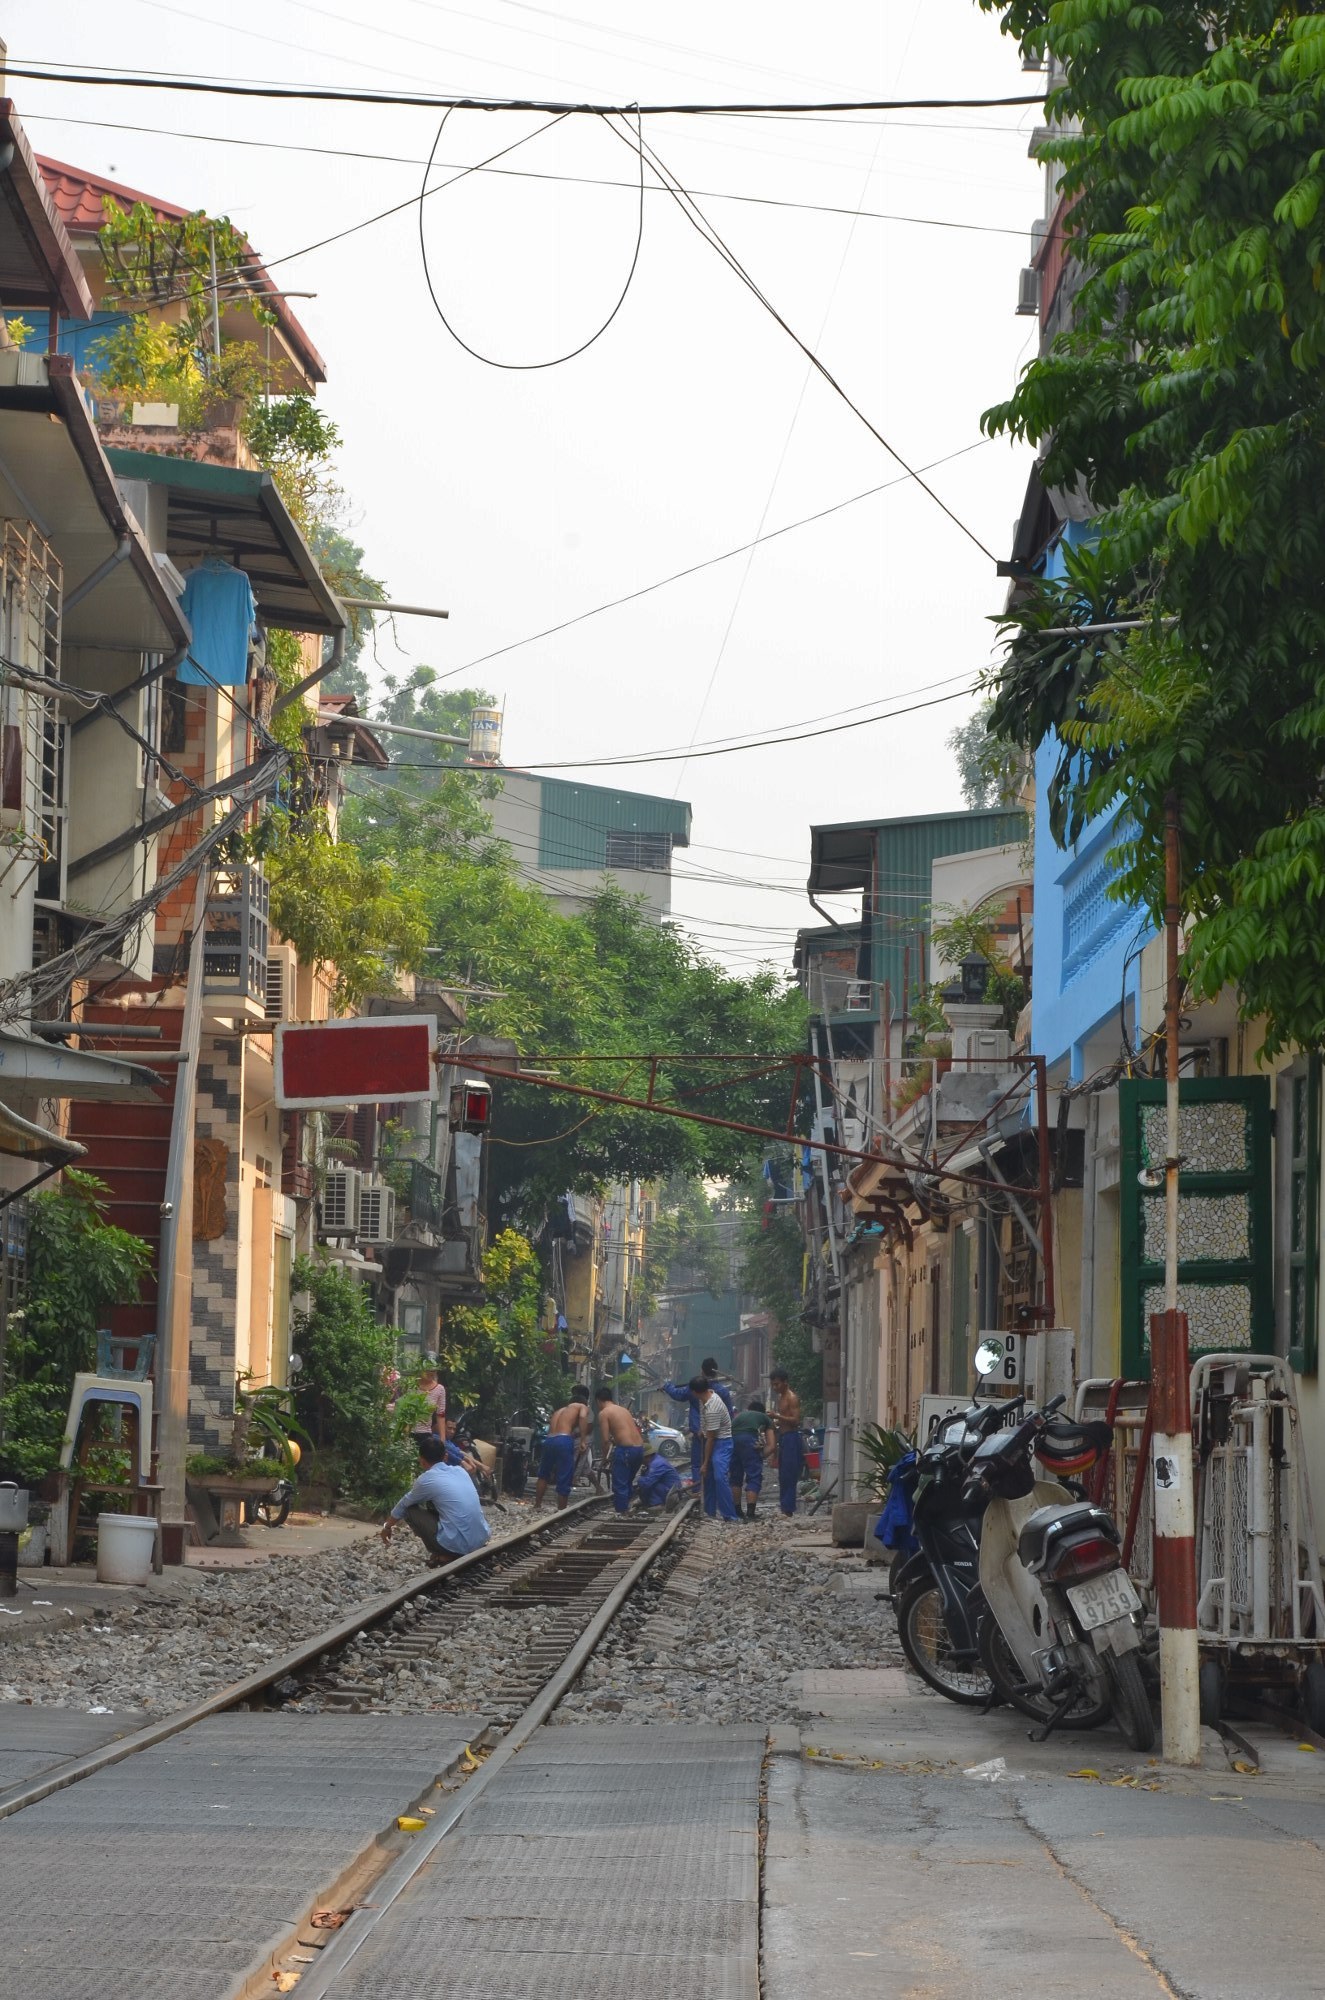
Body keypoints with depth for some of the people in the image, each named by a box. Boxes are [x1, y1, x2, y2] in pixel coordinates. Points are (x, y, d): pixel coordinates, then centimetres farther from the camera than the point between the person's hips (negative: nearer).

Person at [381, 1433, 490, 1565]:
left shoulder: (426, 1480, -3)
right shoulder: (460, 1471, 13)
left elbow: (403, 1504, 17)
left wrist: (387, 1526, 34)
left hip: (457, 1544, -6)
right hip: (481, 1539, 6)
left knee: (410, 1510, 11)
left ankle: (444, 1556, 7)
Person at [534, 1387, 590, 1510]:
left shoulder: (558, 1411, 34)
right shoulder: (582, 1407, 16)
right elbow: (583, 1417, -7)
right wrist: (583, 1440, -13)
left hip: (549, 1440, 6)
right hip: (564, 1441, -6)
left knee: (543, 1475, 25)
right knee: (564, 1481, 1)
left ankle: (537, 1506, 32)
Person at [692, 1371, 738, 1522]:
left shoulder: (713, 1409, -30)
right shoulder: (708, 1394, -2)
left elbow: (711, 1438, -24)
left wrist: (705, 1463, -18)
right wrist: (702, 1430, 20)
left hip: (722, 1442, -10)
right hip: (712, 1440, 10)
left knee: (720, 1477, -21)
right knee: (708, 1477, 13)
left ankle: (729, 1516, -24)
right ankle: (710, 1511, 22)